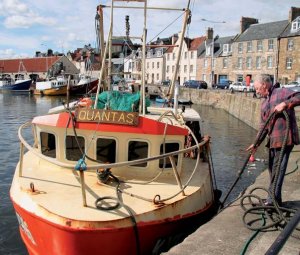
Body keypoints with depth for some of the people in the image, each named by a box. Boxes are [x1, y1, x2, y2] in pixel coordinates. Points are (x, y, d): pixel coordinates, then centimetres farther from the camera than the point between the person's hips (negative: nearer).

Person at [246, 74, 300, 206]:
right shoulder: (264, 104, 18)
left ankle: (273, 199, 4)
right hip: (273, 140, 9)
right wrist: (256, 144, 12)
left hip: (285, 139, -8)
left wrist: (285, 104, -25)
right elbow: (263, 126, 17)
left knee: (277, 170, -5)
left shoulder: (282, 92, -4)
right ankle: (274, 199, 27)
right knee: (272, 169, 15)